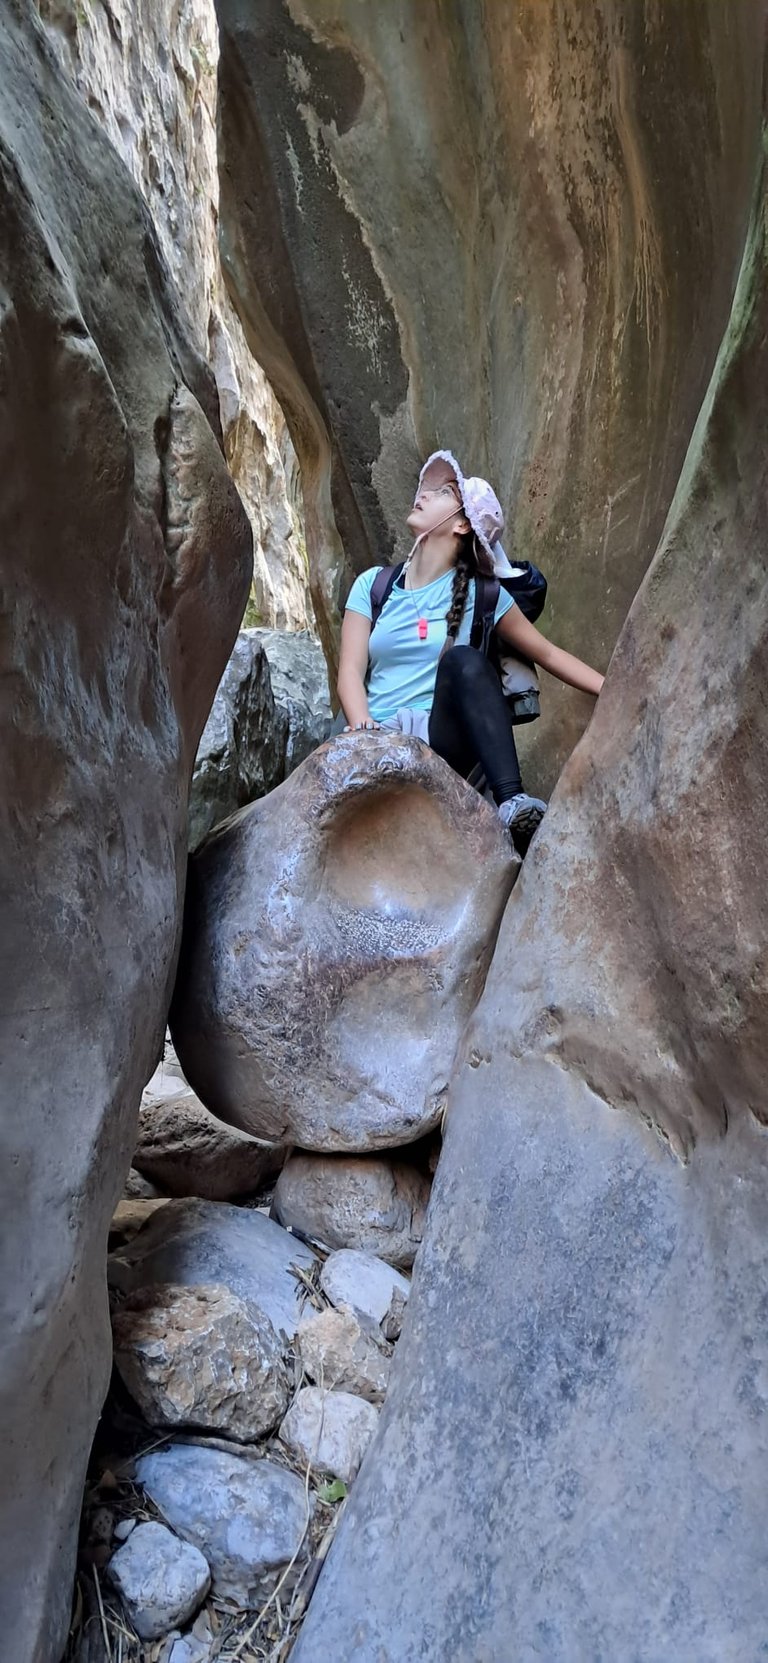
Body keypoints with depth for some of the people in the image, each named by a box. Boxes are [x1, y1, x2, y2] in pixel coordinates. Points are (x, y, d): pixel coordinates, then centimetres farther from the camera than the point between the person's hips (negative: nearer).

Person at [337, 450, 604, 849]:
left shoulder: (481, 595, 6)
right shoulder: (373, 585, 10)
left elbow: (549, 655, 13)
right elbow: (351, 672, 1)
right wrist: (365, 730, -19)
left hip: (442, 741, 0)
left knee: (465, 661, -32)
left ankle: (512, 803, -42)